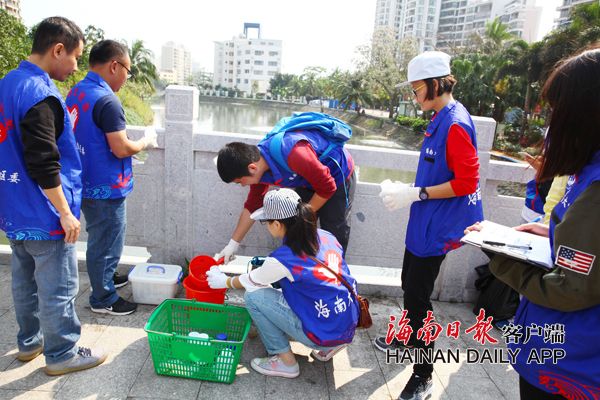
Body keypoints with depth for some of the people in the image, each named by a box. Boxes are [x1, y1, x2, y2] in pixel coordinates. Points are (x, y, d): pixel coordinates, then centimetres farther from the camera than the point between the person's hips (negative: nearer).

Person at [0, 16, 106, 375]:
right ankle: (62, 353, 19)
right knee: (58, 288, 5)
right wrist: (65, 213, -17)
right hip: (43, 216, -10)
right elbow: (44, 164, -25)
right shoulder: (41, 95, -21)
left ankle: (29, 341, 37)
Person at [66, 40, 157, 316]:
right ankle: (103, 299, 22)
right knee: (105, 243, 6)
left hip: (85, 183, 9)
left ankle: (106, 277, 44)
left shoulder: (76, 92, 6)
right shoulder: (107, 101, -22)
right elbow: (121, 149, -23)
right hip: (105, 188, -9)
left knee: (101, 238, 25)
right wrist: (145, 142, -4)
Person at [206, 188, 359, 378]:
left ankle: (286, 362, 7)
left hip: (324, 333, -7)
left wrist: (224, 281, 21)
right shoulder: (325, 236, -2)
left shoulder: (282, 259, -19)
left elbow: (250, 282, 1)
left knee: (253, 296, -3)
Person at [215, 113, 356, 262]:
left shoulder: (292, 154, -41)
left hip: (338, 175, -6)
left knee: (334, 238, -2)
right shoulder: (257, 161, -13)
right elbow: (253, 205, -1)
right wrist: (233, 244, 0)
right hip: (309, 181, 7)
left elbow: (327, 188, -29)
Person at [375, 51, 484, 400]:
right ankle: (408, 337, 45)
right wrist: (406, 189, 7)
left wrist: (416, 194, -21)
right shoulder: (440, 119, 9)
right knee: (409, 284, 22)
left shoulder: (455, 124, -21)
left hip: (438, 227, -10)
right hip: (424, 221, 10)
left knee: (417, 294, -2)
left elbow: (466, 182, -23)